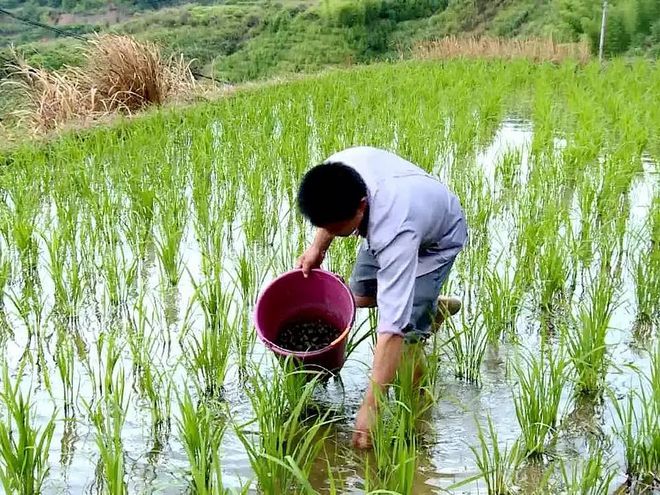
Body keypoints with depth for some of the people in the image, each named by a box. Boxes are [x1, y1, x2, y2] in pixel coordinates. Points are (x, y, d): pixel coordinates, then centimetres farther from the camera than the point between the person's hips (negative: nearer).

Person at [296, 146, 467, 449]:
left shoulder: (394, 235, -50)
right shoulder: (337, 170, -34)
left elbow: (391, 329, -50)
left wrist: (370, 407, -50)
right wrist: (318, 246, -16)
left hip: (436, 241, -7)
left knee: (405, 332, -19)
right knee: (360, 296, 17)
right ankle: (435, 307, 38)